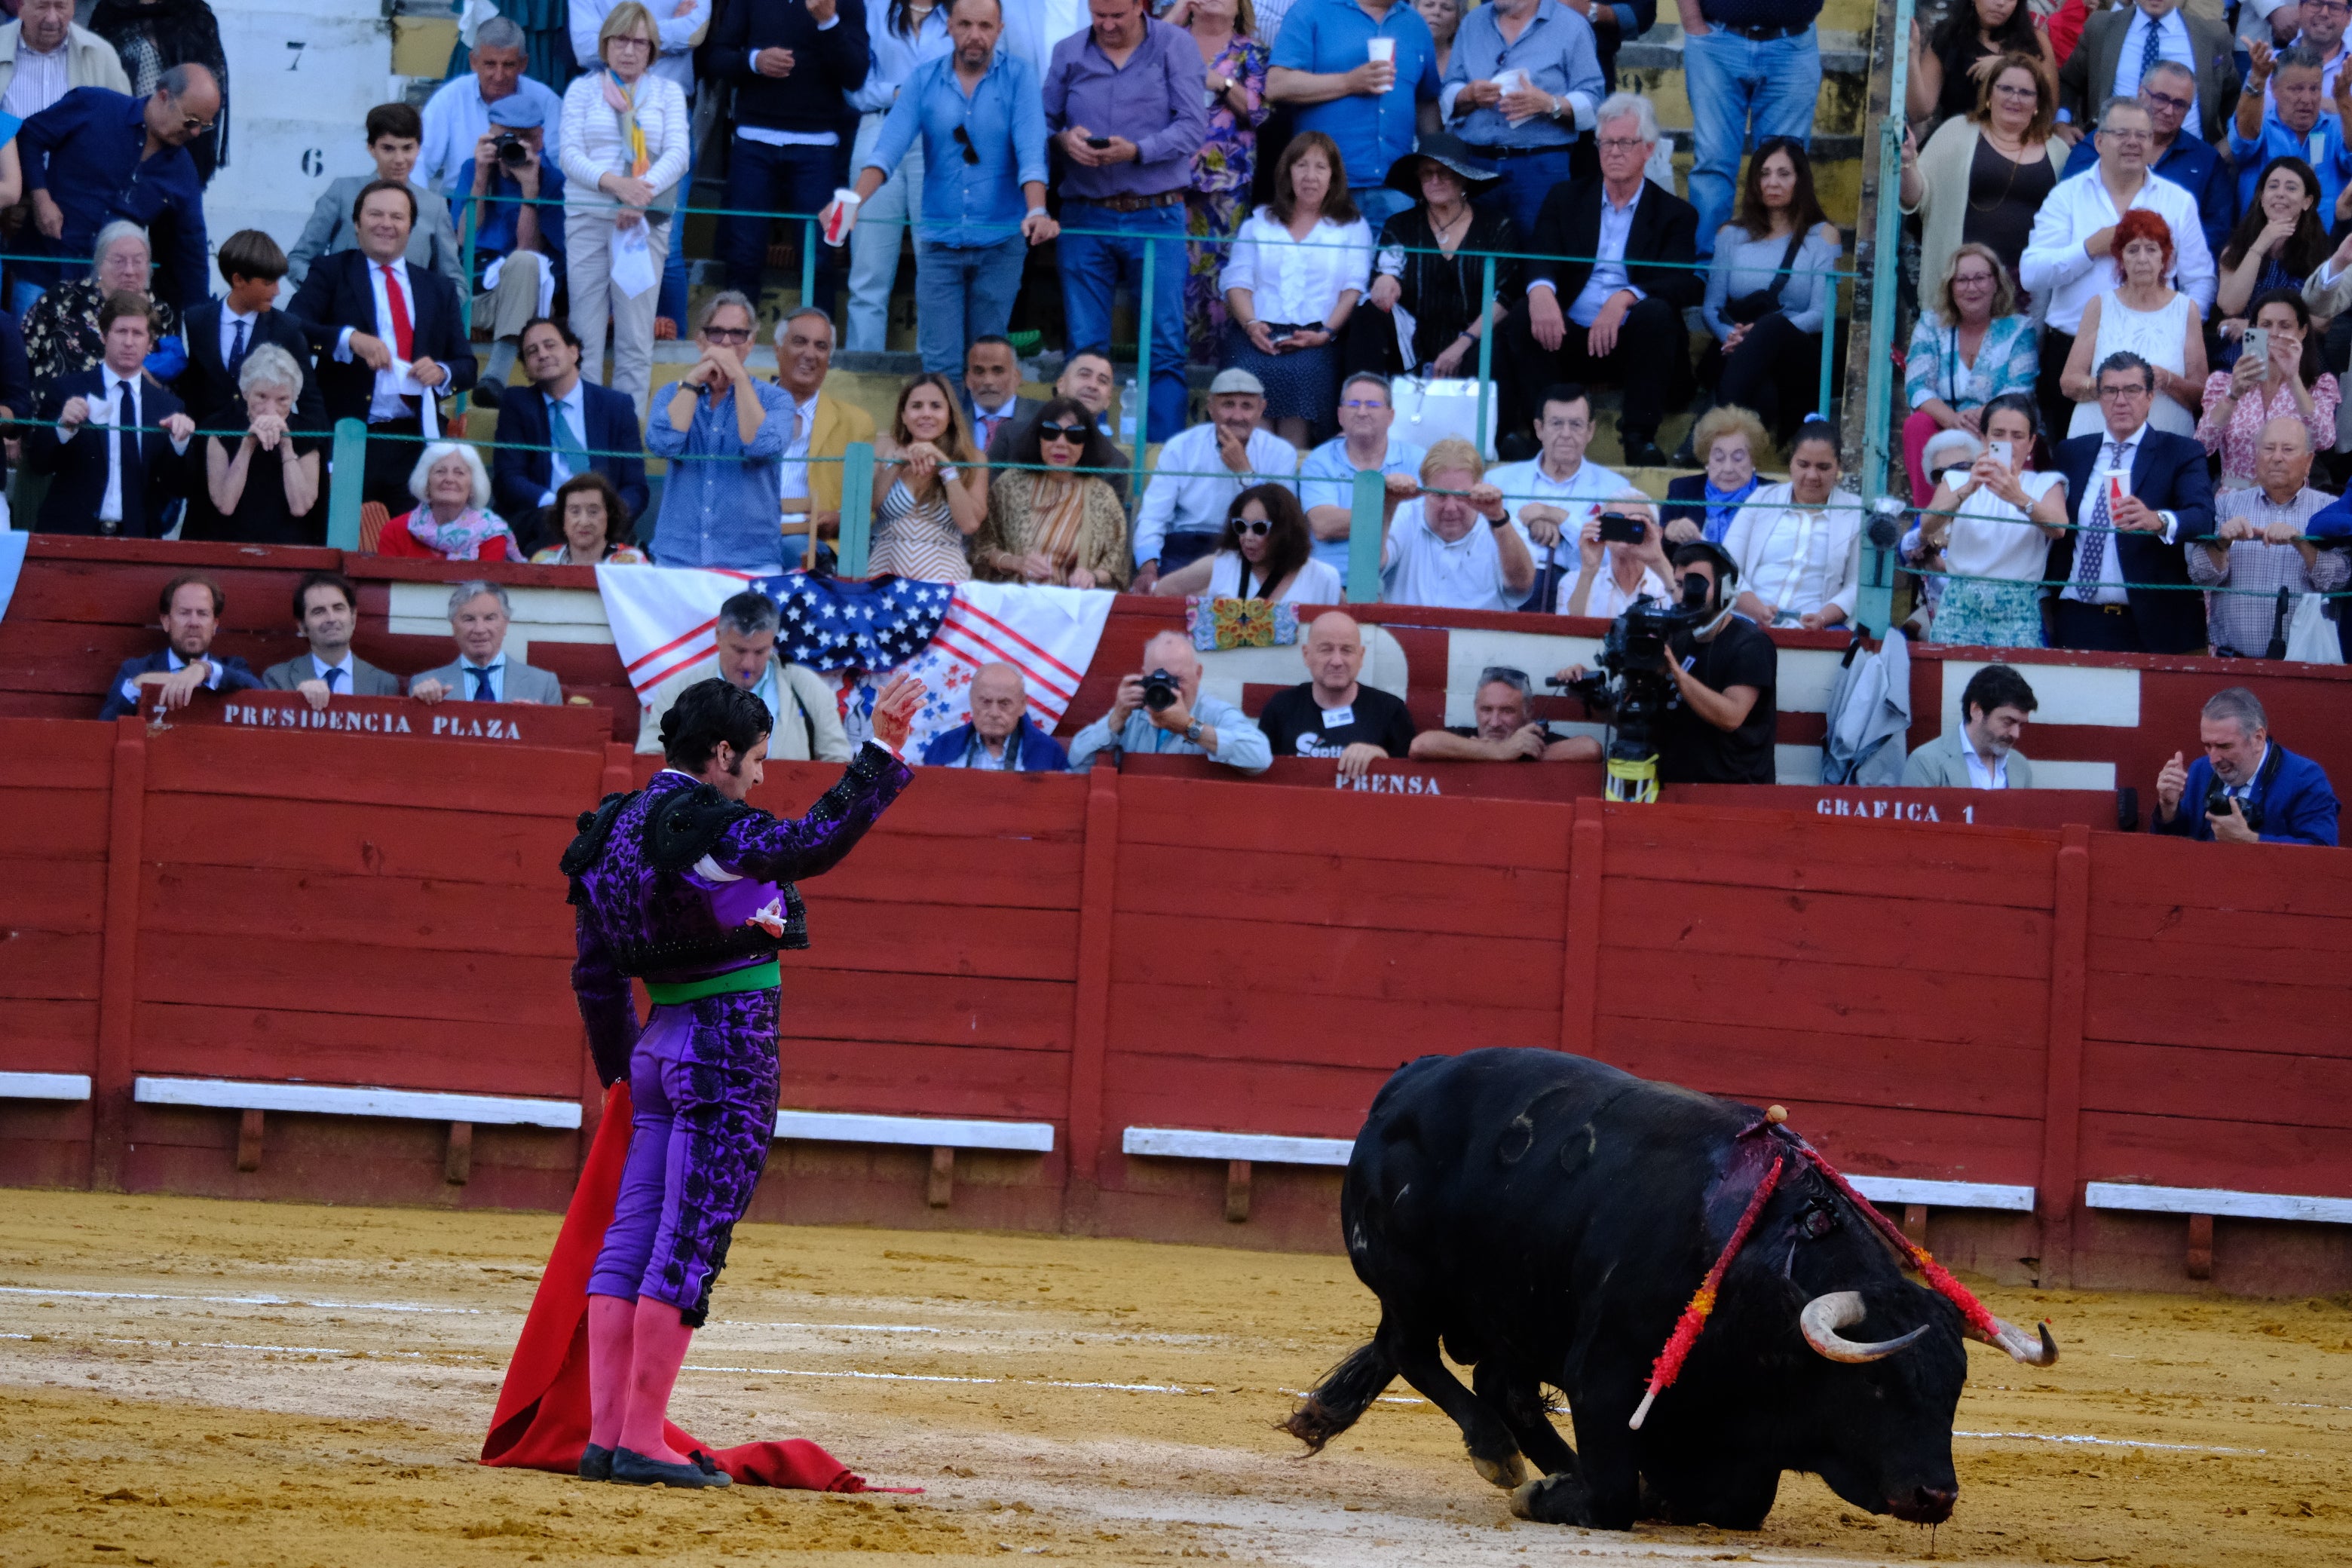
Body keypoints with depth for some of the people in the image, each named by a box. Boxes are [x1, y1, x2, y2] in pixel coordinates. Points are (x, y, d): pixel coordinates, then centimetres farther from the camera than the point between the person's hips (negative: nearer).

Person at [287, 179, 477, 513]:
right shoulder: (331, 274, 9)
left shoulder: (437, 289, 19)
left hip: (414, 445, 3)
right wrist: (349, 338, -23)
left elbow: (466, 364, 18)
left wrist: (442, 373, -7)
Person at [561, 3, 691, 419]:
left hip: (645, 219, 0)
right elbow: (570, 154, 1)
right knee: (585, 331, -3)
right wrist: (614, 183, -17)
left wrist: (642, 191, -16)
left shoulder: (668, 92, 13)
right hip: (587, 215, 0)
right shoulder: (582, 90, 11)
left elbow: (678, 154, 1)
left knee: (636, 334, -5)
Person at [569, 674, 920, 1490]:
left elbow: (595, 971, 18)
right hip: (729, 1047, -9)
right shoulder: (702, 823, -15)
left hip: (659, 1047, 9)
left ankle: (605, 1437, 8)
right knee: (689, 1245, -6)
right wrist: (880, 754, -28)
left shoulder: (620, 826, 12)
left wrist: (620, 1070, 27)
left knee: (633, 1235, 8)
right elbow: (812, 842, -30)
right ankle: (642, 1443, -6)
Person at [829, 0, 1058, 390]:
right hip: (940, 239, 1)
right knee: (941, 363, -5)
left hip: (1000, 240, -1)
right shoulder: (925, 79, 0)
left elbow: (1031, 150, -15)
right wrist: (855, 202, -26)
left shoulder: (1018, 76, -4)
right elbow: (889, 148, -9)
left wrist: (1037, 212, -32)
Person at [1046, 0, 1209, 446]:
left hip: (1156, 214, -2)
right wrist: (1063, 139, -12)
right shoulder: (1068, 53, 9)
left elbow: (1193, 127, -7)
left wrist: (1137, 151, -21)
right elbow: (1044, 121, 11)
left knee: (1165, 348, -6)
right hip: (1084, 218, 2)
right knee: (1084, 347, 4)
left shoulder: (1175, 47, 1)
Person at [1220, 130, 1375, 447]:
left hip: (1315, 338, -1)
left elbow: (1355, 289, 6)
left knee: (1301, 372, -35)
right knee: (1249, 373, -32)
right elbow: (1237, 281, 13)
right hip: (1259, 334, 1)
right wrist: (1251, 324, -8)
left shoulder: (1352, 227, 19)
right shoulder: (1260, 222, 24)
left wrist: (1326, 333, -12)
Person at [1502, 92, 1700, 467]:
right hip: (1568, 338, 1)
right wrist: (1541, 291, -27)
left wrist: (1624, 298, -29)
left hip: (1634, 341, -1)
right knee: (1522, 319, -27)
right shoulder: (1566, 199, 16)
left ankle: (1639, 437, -28)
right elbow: (1542, 259, -1)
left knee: (1656, 312, -33)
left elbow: (1681, 283, -8)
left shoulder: (1675, 214, 10)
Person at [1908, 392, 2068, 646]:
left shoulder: (2046, 484, 9)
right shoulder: (1958, 480, 12)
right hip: (1960, 609, 1)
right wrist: (1967, 490, -25)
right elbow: (1927, 527, -7)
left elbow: (2058, 528, -13)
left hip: (2018, 615, -1)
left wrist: (2019, 498, -32)